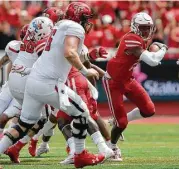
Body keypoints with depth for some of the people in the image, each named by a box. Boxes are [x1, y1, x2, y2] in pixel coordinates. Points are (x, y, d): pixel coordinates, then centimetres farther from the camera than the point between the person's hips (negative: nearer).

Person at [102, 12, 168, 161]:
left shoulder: (140, 40, 0)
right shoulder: (132, 41, -29)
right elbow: (153, 61, -32)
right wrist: (163, 49, -14)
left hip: (128, 80, 9)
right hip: (113, 82, -9)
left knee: (149, 110, -1)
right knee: (121, 122, -4)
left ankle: (120, 121, 20)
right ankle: (113, 147, 22)